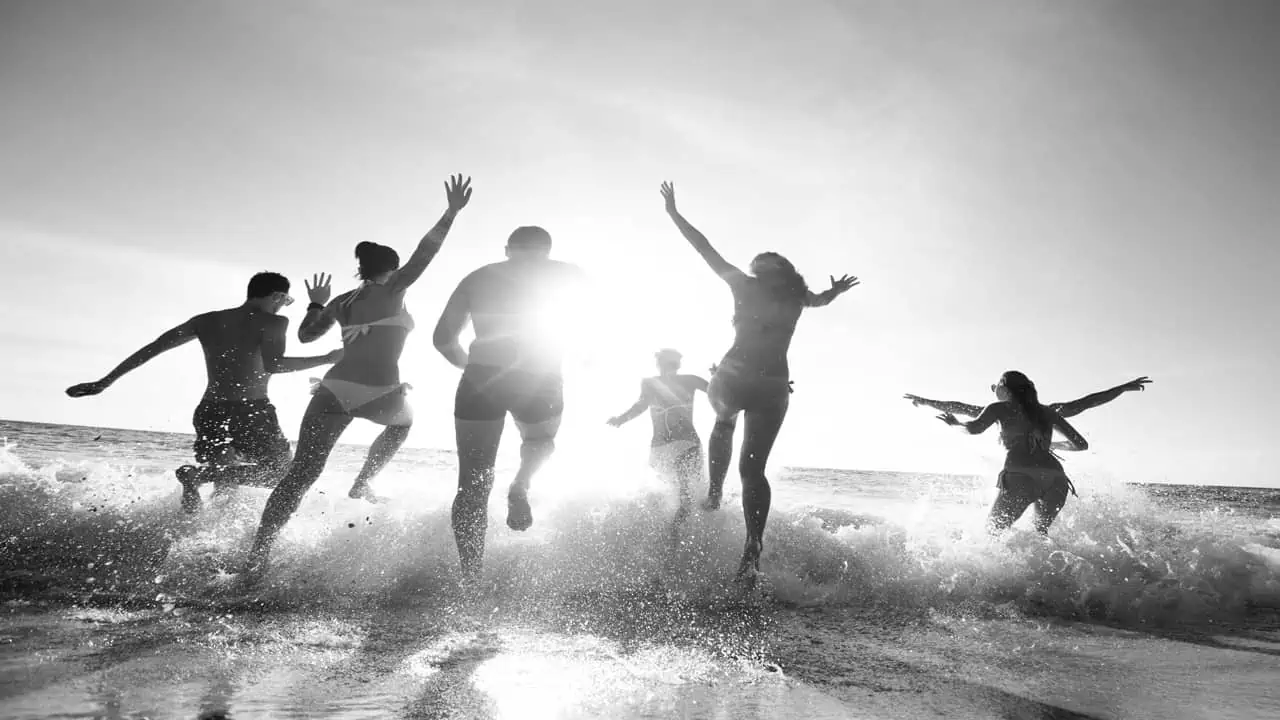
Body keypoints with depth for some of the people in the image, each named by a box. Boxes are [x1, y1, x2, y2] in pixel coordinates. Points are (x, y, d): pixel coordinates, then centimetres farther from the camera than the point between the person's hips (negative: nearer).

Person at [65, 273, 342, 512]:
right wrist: (326, 359, -12)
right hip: (251, 413, -7)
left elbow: (152, 348, 11)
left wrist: (104, 382, 15)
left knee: (222, 475, 28)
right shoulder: (272, 322, -4)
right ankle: (200, 474, -11)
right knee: (283, 472, 10)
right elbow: (273, 365, -21)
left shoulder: (206, 321, 14)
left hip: (209, 414, 7)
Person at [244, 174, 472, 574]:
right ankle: (363, 482, 23)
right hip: (378, 394, -4)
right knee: (402, 421, 33)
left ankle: (257, 554, -8)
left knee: (302, 473, 1)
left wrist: (317, 303, 40)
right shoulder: (392, 290, 6)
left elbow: (306, 335, 24)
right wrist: (452, 212, -1)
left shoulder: (342, 301, 19)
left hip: (333, 389, 4)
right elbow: (424, 253, -1)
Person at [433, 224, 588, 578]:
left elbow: (443, 338, 14)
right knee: (541, 440, 33)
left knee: (472, 487, 8)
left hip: (481, 380, 1)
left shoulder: (477, 277, 16)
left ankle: (469, 578, -1)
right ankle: (520, 485, 4)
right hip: (540, 381, 0)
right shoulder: (568, 274, 12)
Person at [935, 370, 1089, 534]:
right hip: (1055, 479, 4)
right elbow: (1081, 444, 25)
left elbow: (975, 428, -5)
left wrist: (955, 422, 15)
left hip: (1021, 477, -4)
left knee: (994, 530, 8)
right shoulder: (1047, 412, 25)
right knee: (1041, 532, 25)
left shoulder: (1001, 407, 14)